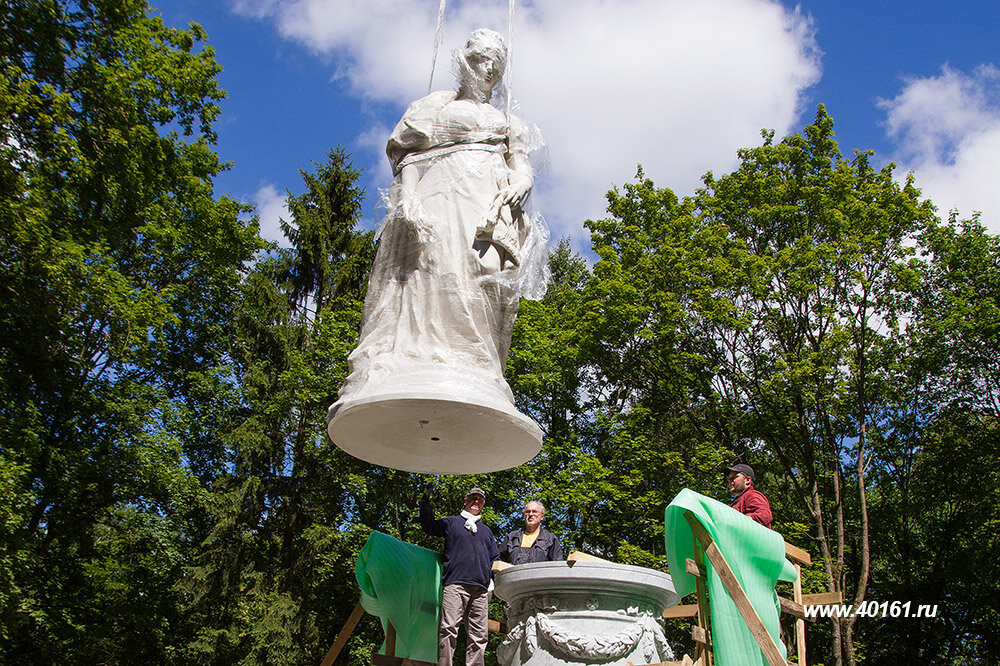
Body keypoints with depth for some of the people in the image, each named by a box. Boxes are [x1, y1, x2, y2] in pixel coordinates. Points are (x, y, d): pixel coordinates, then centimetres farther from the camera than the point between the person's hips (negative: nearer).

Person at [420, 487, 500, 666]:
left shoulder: (486, 530, 30)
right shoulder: (451, 522, 21)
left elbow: (495, 559, 30)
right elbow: (428, 526, 12)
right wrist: (426, 501, 4)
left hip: (481, 588, 4)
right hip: (455, 584, -4)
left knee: (479, 635, -3)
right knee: (448, 630, -17)